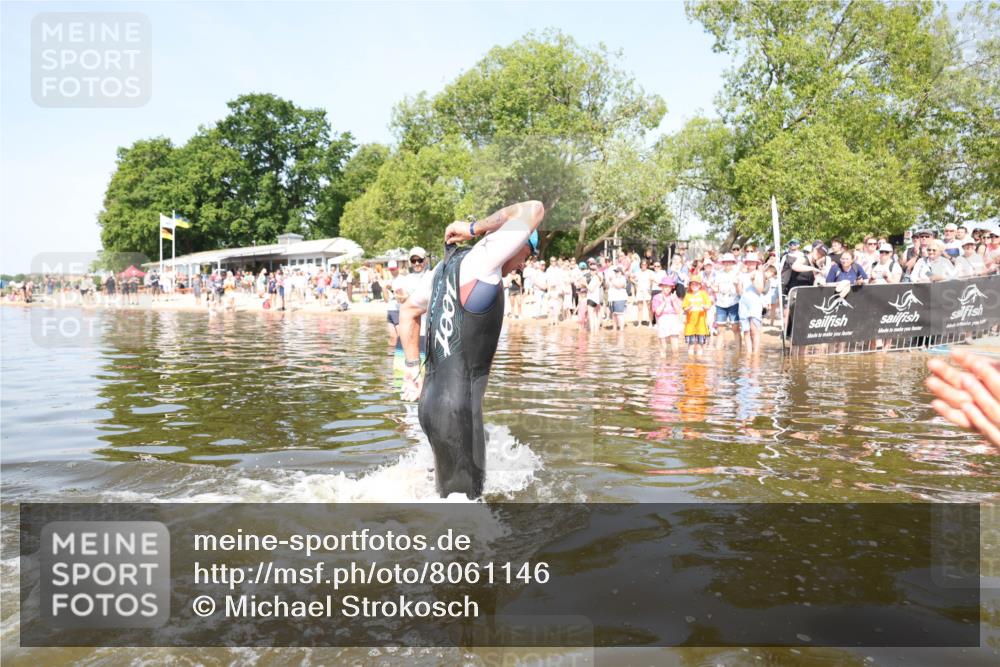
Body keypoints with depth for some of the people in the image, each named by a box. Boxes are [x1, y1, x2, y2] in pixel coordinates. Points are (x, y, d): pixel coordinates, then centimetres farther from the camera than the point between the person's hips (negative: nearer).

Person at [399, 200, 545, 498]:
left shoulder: (448, 264, 13)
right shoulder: (481, 259, -14)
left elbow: (407, 311, 23)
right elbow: (533, 210, -18)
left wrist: (413, 368, 21)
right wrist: (475, 228, -8)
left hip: (432, 399, 9)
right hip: (457, 408, -9)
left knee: (452, 491, 23)